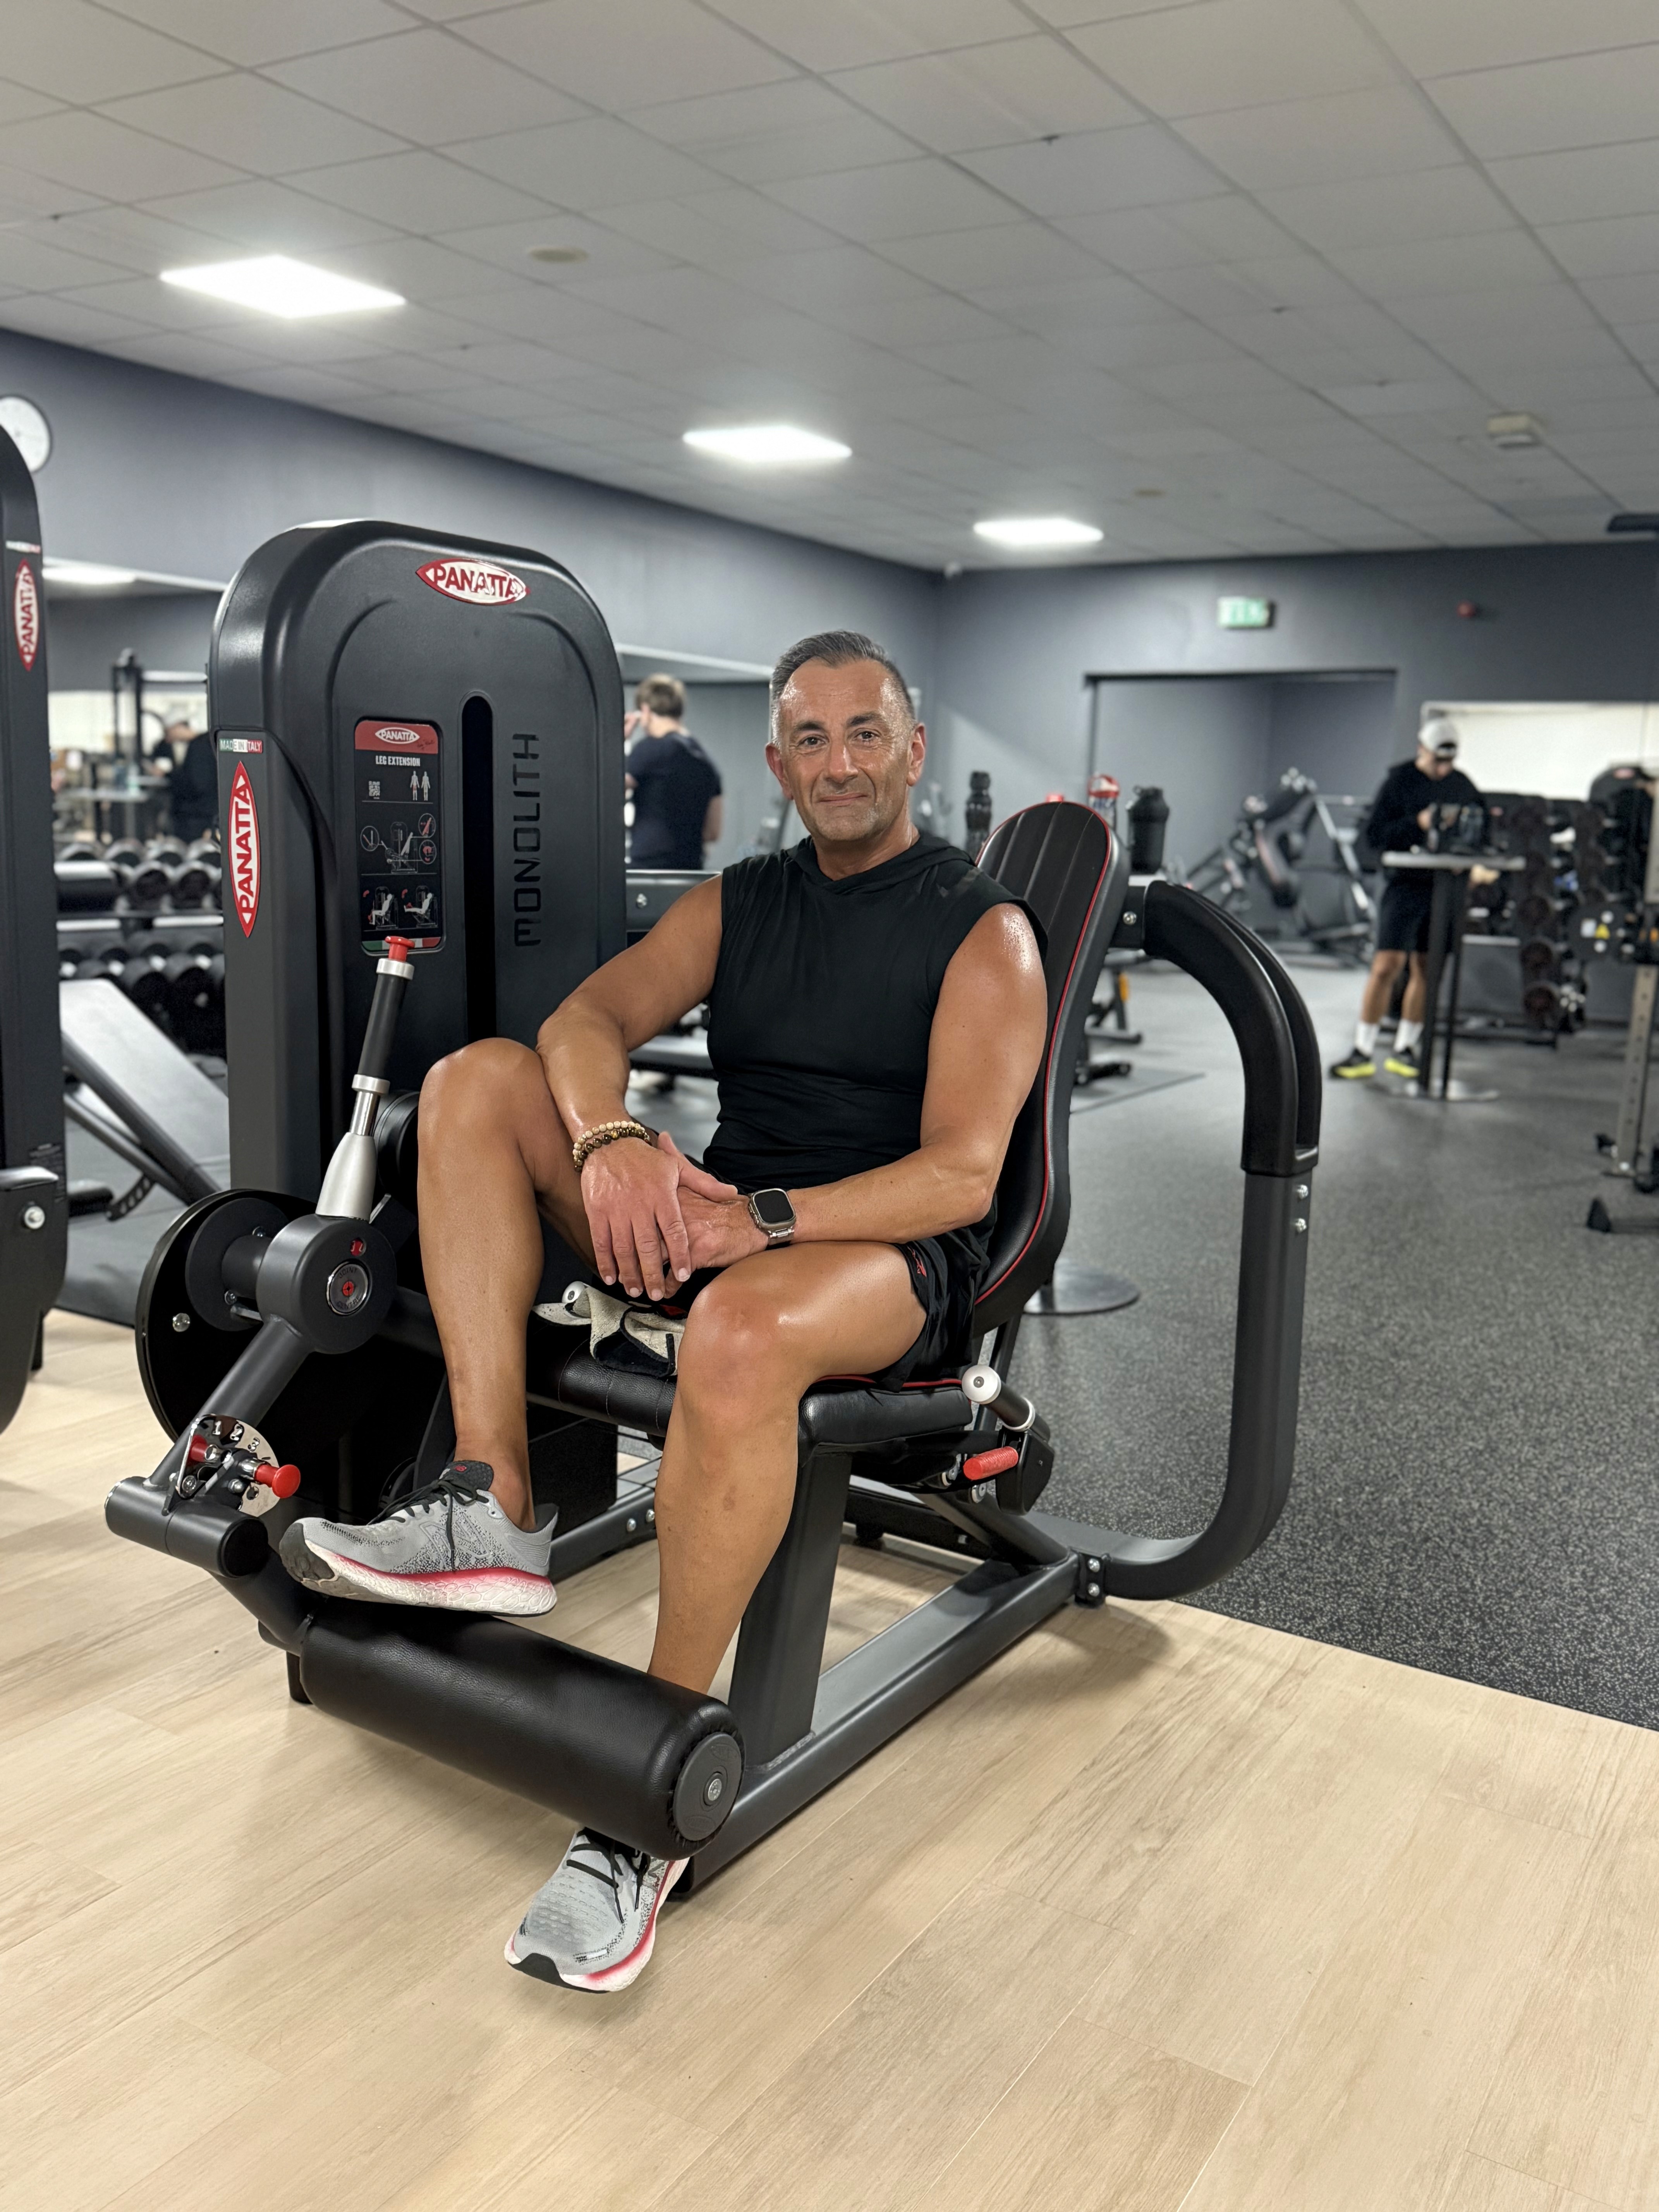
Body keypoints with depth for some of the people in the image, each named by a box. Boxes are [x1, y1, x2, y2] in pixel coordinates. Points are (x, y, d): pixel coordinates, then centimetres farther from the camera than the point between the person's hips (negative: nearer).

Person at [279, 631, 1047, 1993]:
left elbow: (963, 1174, -15)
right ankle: (494, 1508, -21)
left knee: (743, 1331, -41)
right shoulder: (738, 902, 14)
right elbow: (586, 1018, -2)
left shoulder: (983, 932, -3)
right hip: (716, 1215, 6)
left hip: (898, 1258, -6)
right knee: (479, 1079, -11)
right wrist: (611, 1139, -25)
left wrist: (766, 1220, -29)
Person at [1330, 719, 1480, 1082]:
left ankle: (1404, 1050, 18)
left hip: (1445, 885, 5)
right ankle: (1363, 1052, -2)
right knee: (1387, 966, -9)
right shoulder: (1399, 781, -2)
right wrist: (1418, 823, -20)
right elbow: (1375, 835, -8)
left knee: (1427, 969, 7)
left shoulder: (1462, 785, 11)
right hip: (1407, 883, -4)